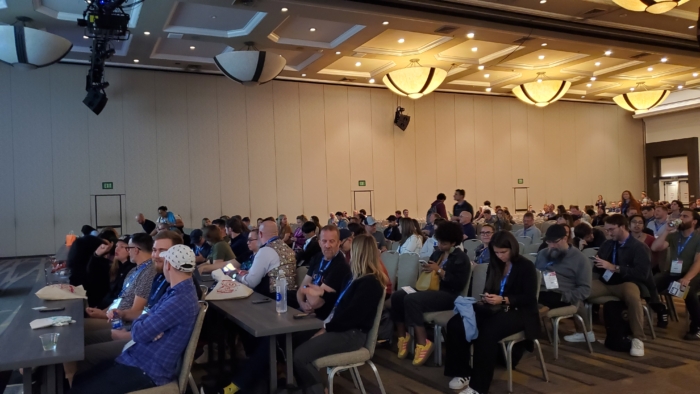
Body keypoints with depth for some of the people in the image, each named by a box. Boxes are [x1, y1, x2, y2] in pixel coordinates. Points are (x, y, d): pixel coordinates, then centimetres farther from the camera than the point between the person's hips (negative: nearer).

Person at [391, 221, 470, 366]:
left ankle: (423, 343, -26)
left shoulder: (461, 258, -2)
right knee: (397, 296, -14)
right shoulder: (437, 254, 18)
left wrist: (439, 270, -15)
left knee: (411, 300, -32)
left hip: (448, 295, -8)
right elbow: (428, 273, 26)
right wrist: (426, 270, 1)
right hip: (430, 289, 8)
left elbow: (459, 284, -14)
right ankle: (403, 336, -3)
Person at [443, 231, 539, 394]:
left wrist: (503, 300, -21)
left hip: (519, 313, -6)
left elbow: (529, 298, -9)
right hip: (495, 309, 6)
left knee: (487, 333, -37)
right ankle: (462, 372, -8)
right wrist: (486, 297, -6)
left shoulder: (526, 266, -3)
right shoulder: (495, 265, 13)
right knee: (456, 324, -19)